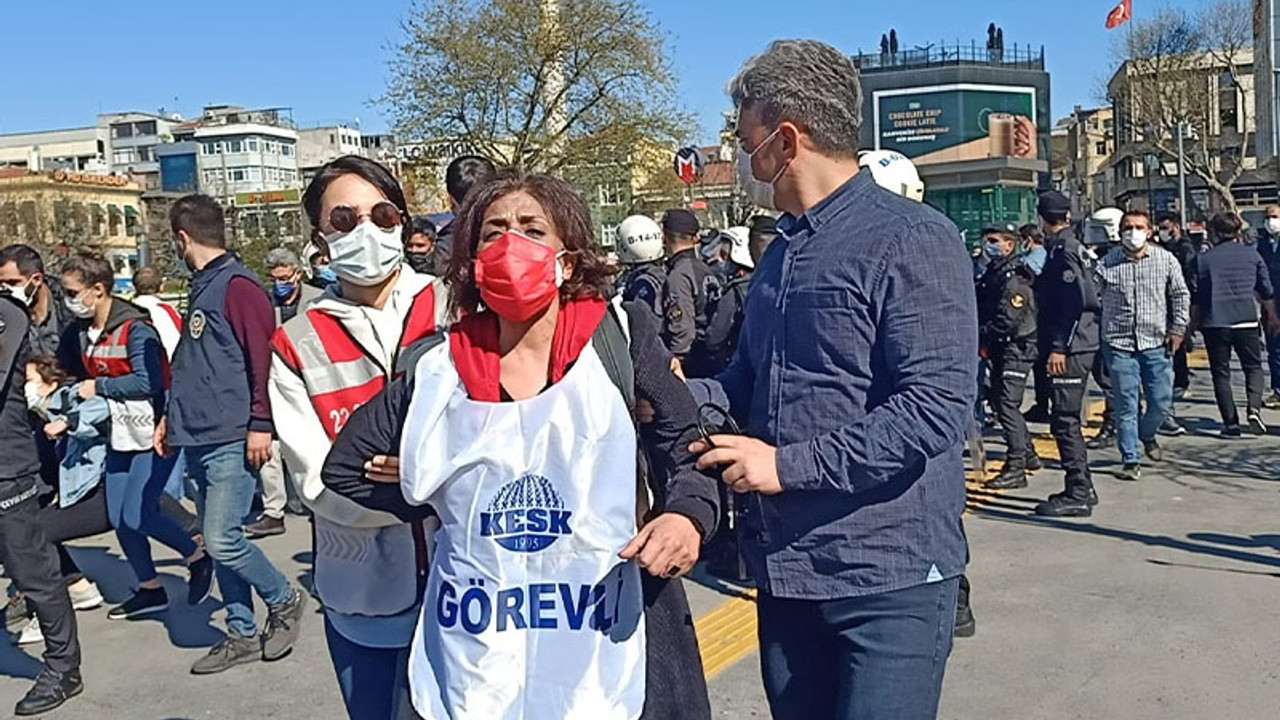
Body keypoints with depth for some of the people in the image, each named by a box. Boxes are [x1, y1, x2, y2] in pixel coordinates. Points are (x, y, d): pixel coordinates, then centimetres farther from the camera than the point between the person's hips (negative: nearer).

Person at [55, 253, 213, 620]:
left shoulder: (134, 328, -19)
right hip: (120, 436, 8)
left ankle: (198, 558, 13)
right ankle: (150, 590, 23)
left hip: (153, 434, -8)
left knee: (137, 516, -11)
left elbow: (148, 382, -27)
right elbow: (73, 375, 13)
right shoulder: (80, 332, 6)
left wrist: (98, 387, -19)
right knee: (119, 519, 9)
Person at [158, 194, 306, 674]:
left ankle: (284, 601, 14)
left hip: (231, 440, -9)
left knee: (222, 540, -10)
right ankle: (242, 634, 22)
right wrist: (174, 415, 26)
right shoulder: (201, 287, 17)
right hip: (199, 438, 9)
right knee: (218, 542, 12)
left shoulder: (237, 285, -12)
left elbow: (262, 357, -18)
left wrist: (260, 424, -20)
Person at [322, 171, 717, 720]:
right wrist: (448, 501, 2)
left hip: (608, 643, -1)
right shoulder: (440, 371, -2)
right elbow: (344, 465, 9)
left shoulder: (619, 338, -5)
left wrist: (688, 512, -21)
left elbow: (691, 441, -2)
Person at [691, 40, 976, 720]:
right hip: (784, 569, 8)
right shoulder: (780, 252, 14)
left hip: (888, 580, -7)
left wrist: (789, 465, -20)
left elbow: (937, 405, -22)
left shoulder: (912, 239, -12)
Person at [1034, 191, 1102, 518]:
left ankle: (1078, 494, -3)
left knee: (1064, 421, -7)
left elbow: (1074, 302, -21)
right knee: (1067, 420, 16)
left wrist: (1058, 347, -22)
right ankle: (1082, 488, 23)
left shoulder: (1063, 251, -12)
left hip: (1069, 350, -10)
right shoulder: (1075, 248, 17)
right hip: (1080, 346, 10)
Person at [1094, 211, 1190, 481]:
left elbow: (1180, 295, 11)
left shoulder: (1166, 260, 3)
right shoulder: (1107, 263, -2)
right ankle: (1131, 460, 9)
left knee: (1161, 402, 5)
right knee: (1126, 406, 0)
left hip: (1157, 343, 2)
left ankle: (1147, 434, 37)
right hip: (1119, 344, -1)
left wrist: (1178, 329, 5)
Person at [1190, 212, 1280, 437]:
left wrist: (1194, 322, 17)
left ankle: (1231, 423, 3)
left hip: (1214, 322, -1)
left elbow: (1195, 296, 4)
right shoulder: (1252, 255, 6)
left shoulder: (1204, 258, 1)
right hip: (1246, 321, 1)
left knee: (1221, 373, 6)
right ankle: (1254, 408, -10)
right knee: (1253, 367, 14)